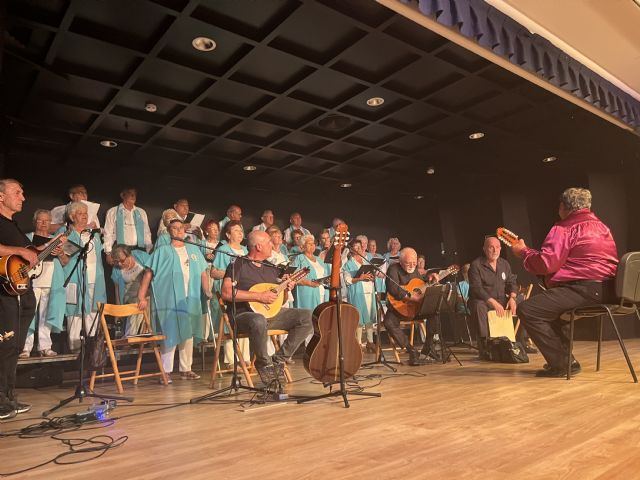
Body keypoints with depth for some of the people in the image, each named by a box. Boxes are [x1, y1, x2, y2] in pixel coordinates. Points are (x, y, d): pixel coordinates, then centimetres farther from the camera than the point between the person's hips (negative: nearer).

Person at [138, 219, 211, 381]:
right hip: (170, 300, -4)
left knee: (188, 334, 10)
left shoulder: (194, 250, 14)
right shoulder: (163, 251, 4)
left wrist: (206, 290, -4)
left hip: (190, 300, 4)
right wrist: (142, 296, -10)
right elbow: (148, 273, -2)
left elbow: (203, 272, 10)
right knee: (170, 335, -4)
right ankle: (166, 371, 7)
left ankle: (186, 369, 20)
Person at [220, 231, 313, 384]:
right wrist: (259, 296, -18)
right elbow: (226, 293, -17)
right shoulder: (239, 265, -3)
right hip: (244, 314, -6)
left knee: (307, 316, -10)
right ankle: (265, 364, -13)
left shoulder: (271, 269, 18)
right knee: (259, 322, -41)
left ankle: (279, 359, -6)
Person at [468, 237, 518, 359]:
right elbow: (476, 289, -19)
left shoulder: (504, 264, 12)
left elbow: (511, 282, 9)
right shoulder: (476, 265, -10)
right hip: (482, 301, -6)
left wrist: (512, 297, -13)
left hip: (501, 300, 6)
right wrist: (493, 302, -30)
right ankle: (484, 347, -37)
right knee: (479, 307, -38)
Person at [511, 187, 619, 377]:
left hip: (585, 289, -10)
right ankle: (564, 356, 26)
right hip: (607, 290, 10)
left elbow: (546, 264, -16)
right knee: (550, 305, 31)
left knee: (527, 310, -13)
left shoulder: (564, 229, -7)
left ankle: (562, 363, -10)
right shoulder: (601, 226, 24)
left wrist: (523, 251, 2)